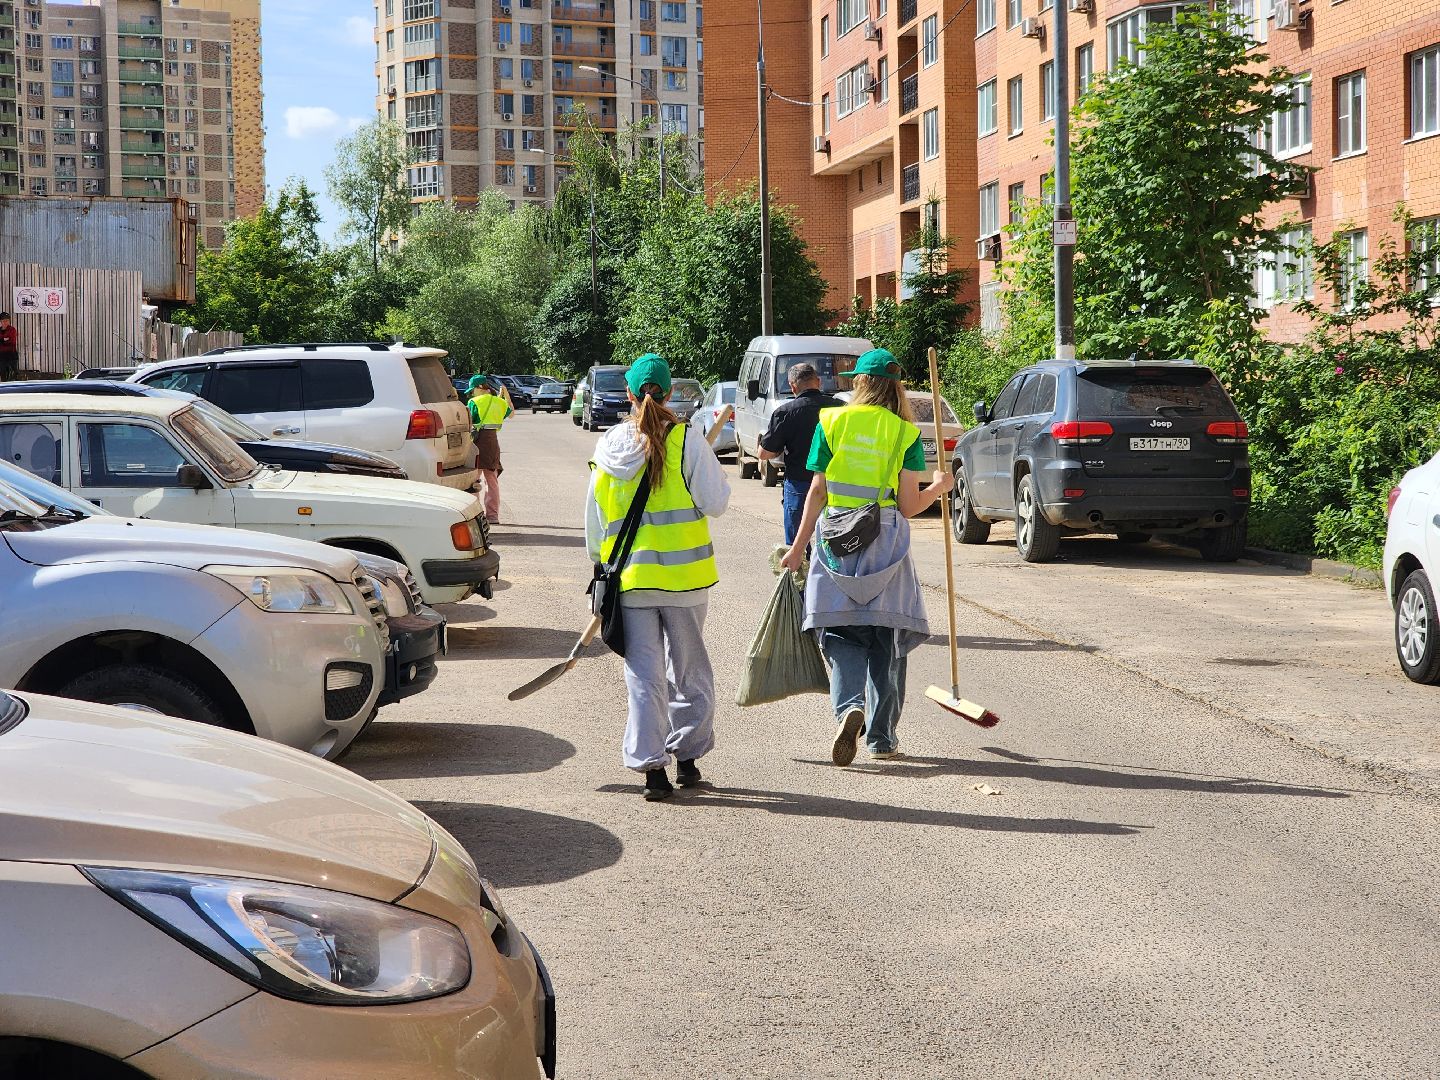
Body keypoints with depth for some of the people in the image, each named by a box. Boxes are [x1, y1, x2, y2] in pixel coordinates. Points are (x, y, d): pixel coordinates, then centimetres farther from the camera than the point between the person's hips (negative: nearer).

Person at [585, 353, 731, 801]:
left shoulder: (609, 448, 3)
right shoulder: (688, 441, -8)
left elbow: (595, 520, 9)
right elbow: (715, 502, -8)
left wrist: (602, 565, 21)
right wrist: (716, 475, 12)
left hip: (630, 578, 2)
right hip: (685, 576, -2)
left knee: (644, 672, 6)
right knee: (689, 670, 13)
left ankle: (650, 765, 0)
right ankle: (687, 758, 20)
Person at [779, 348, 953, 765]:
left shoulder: (832, 422, 1)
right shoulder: (905, 433, 1)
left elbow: (818, 491, -1)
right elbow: (909, 506, -3)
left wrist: (798, 548, 5)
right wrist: (939, 486, 17)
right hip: (886, 542, 0)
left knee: (839, 631, 6)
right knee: (885, 638, 10)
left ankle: (849, 707, -21)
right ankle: (882, 737, 13)